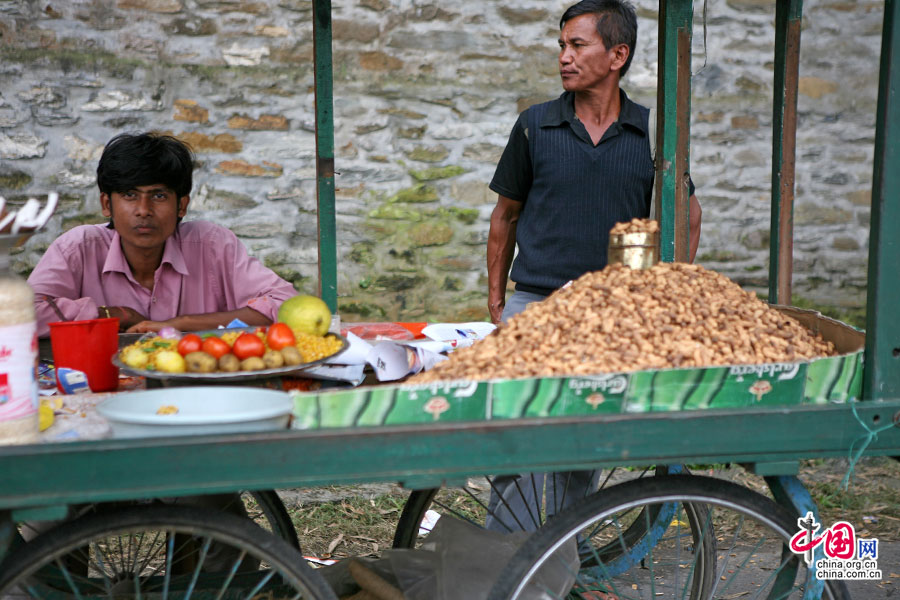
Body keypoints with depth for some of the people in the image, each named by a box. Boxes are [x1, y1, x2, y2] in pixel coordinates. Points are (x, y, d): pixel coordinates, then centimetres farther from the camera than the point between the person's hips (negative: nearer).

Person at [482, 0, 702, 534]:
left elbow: (687, 214, 16)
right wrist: (496, 299, 10)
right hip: (533, 304, 0)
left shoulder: (651, 131, 3)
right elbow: (506, 214, 12)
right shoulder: (536, 125, 3)